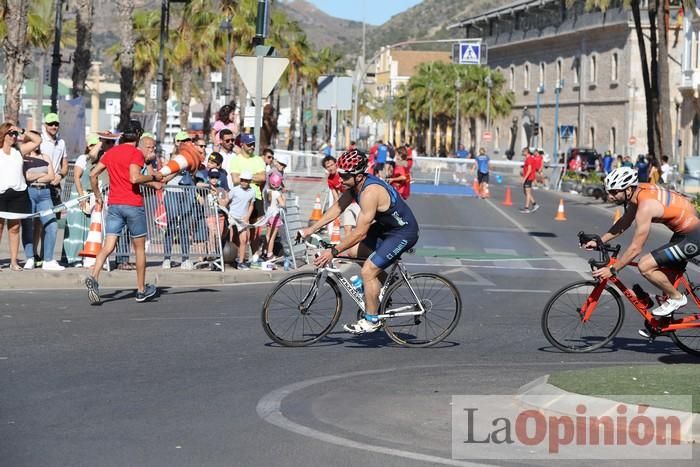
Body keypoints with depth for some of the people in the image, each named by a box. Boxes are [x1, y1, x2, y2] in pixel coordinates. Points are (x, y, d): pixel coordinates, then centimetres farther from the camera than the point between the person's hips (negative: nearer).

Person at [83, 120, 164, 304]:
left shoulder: (111, 152, 10)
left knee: (108, 247, -3)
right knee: (139, 248, 11)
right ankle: (141, 290, 19)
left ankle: (93, 278, -27)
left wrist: (97, 196, 19)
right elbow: (134, 178, -22)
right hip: (133, 204, -5)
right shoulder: (136, 153, -9)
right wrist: (154, 177, -8)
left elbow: (93, 174, 9)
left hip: (114, 205, 5)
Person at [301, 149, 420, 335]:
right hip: (385, 227, 9)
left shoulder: (370, 192, -32)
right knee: (352, 251, 3)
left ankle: (371, 320, 1)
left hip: (403, 232, -9)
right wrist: (311, 229, 1)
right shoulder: (354, 184, -4)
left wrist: (333, 252, -27)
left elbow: (360, 233, -31)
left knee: (368, 271, -13)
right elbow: (337, 208, 6)